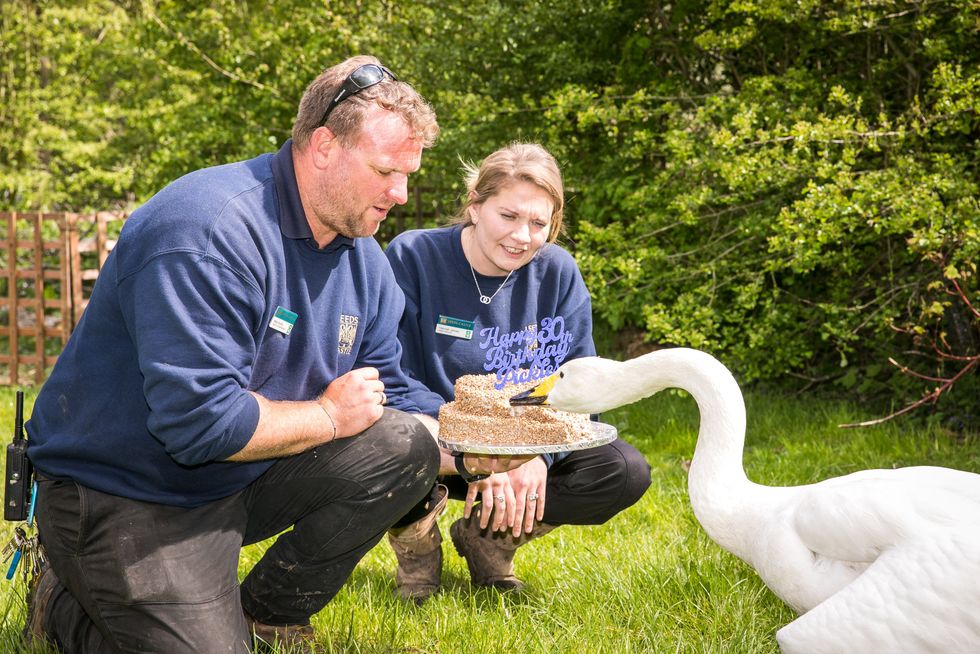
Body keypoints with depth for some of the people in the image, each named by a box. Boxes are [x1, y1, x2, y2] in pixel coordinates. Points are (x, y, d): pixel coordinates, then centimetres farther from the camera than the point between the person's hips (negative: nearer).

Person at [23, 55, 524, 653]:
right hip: (126, 497, -8)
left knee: (407, 447, -8)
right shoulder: (212, 231, -27)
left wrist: (470, 451, -11)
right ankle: (68, 604, 10)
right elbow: (198, 422, -33)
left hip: (247, 477, 8)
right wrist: (329, 415, -18)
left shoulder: (363, 258, 3)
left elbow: (389, 399, 8)